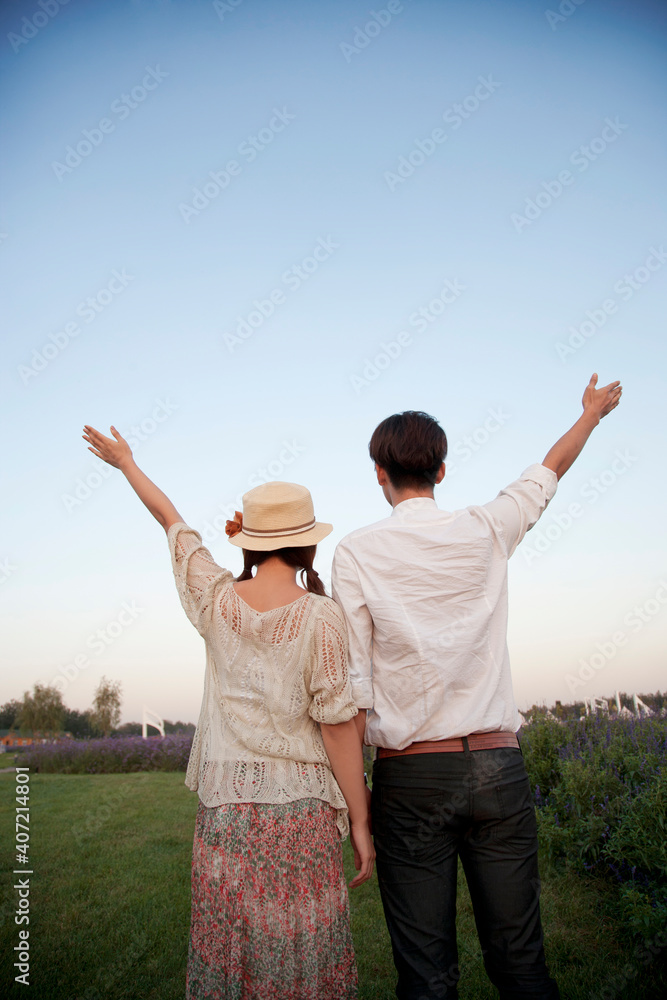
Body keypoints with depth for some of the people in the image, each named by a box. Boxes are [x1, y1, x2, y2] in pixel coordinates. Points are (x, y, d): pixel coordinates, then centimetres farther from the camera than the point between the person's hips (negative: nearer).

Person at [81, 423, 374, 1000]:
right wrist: (360, 822, 0)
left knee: (229, 953, 13)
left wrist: (126, 462, 30)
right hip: (302, 806, -3)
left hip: (225, 805, 3)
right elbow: (337, 724, -9)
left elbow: (172, 521, 14)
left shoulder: (216, 600, -1)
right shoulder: (320, 616, -10)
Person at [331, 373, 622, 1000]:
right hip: (498, 765, 2)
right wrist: (592, 412, 39)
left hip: (411, 774, -2)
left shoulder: (356, 553, -5)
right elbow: (547, 473, 21)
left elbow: (354, 686, -7)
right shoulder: (486, 533, 2)